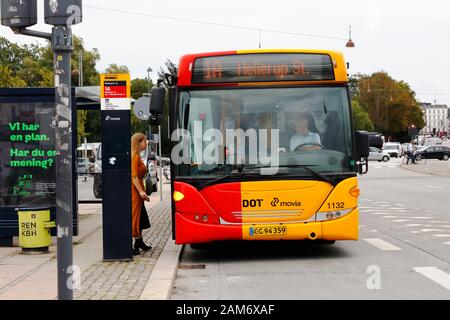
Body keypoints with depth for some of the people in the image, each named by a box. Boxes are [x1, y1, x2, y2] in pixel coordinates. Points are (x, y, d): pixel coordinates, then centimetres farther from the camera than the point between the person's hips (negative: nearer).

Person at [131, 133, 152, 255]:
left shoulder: (138, 157, 16)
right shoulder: (135, 157, -14)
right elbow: (134, 176, -21)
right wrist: (141, 191, -25)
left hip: (137, 191, 10)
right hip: (134, 190, -10)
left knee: (140, 217, 17)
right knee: (134, 216, -9)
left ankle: (139, 243, 27)